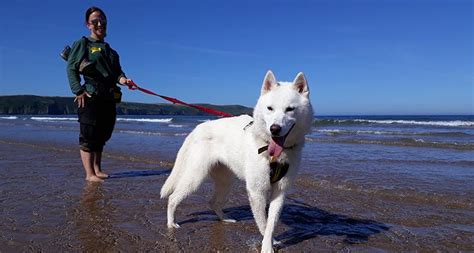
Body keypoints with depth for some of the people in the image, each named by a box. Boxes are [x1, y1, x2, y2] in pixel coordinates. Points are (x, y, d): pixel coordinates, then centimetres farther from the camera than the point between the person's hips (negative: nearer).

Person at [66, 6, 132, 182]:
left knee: (102, 136, 9)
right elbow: (71, 68, -3)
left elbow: (117, 71, 17)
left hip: (109, 100, 6)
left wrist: (121, 79, -7)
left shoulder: (110, 51, 23)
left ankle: (97, 170, 17)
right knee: (88, 136, -6)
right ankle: (89, 174, -4)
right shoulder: (82, 44, 5)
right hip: (90, 98, -6)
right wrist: (78, 91, -13)